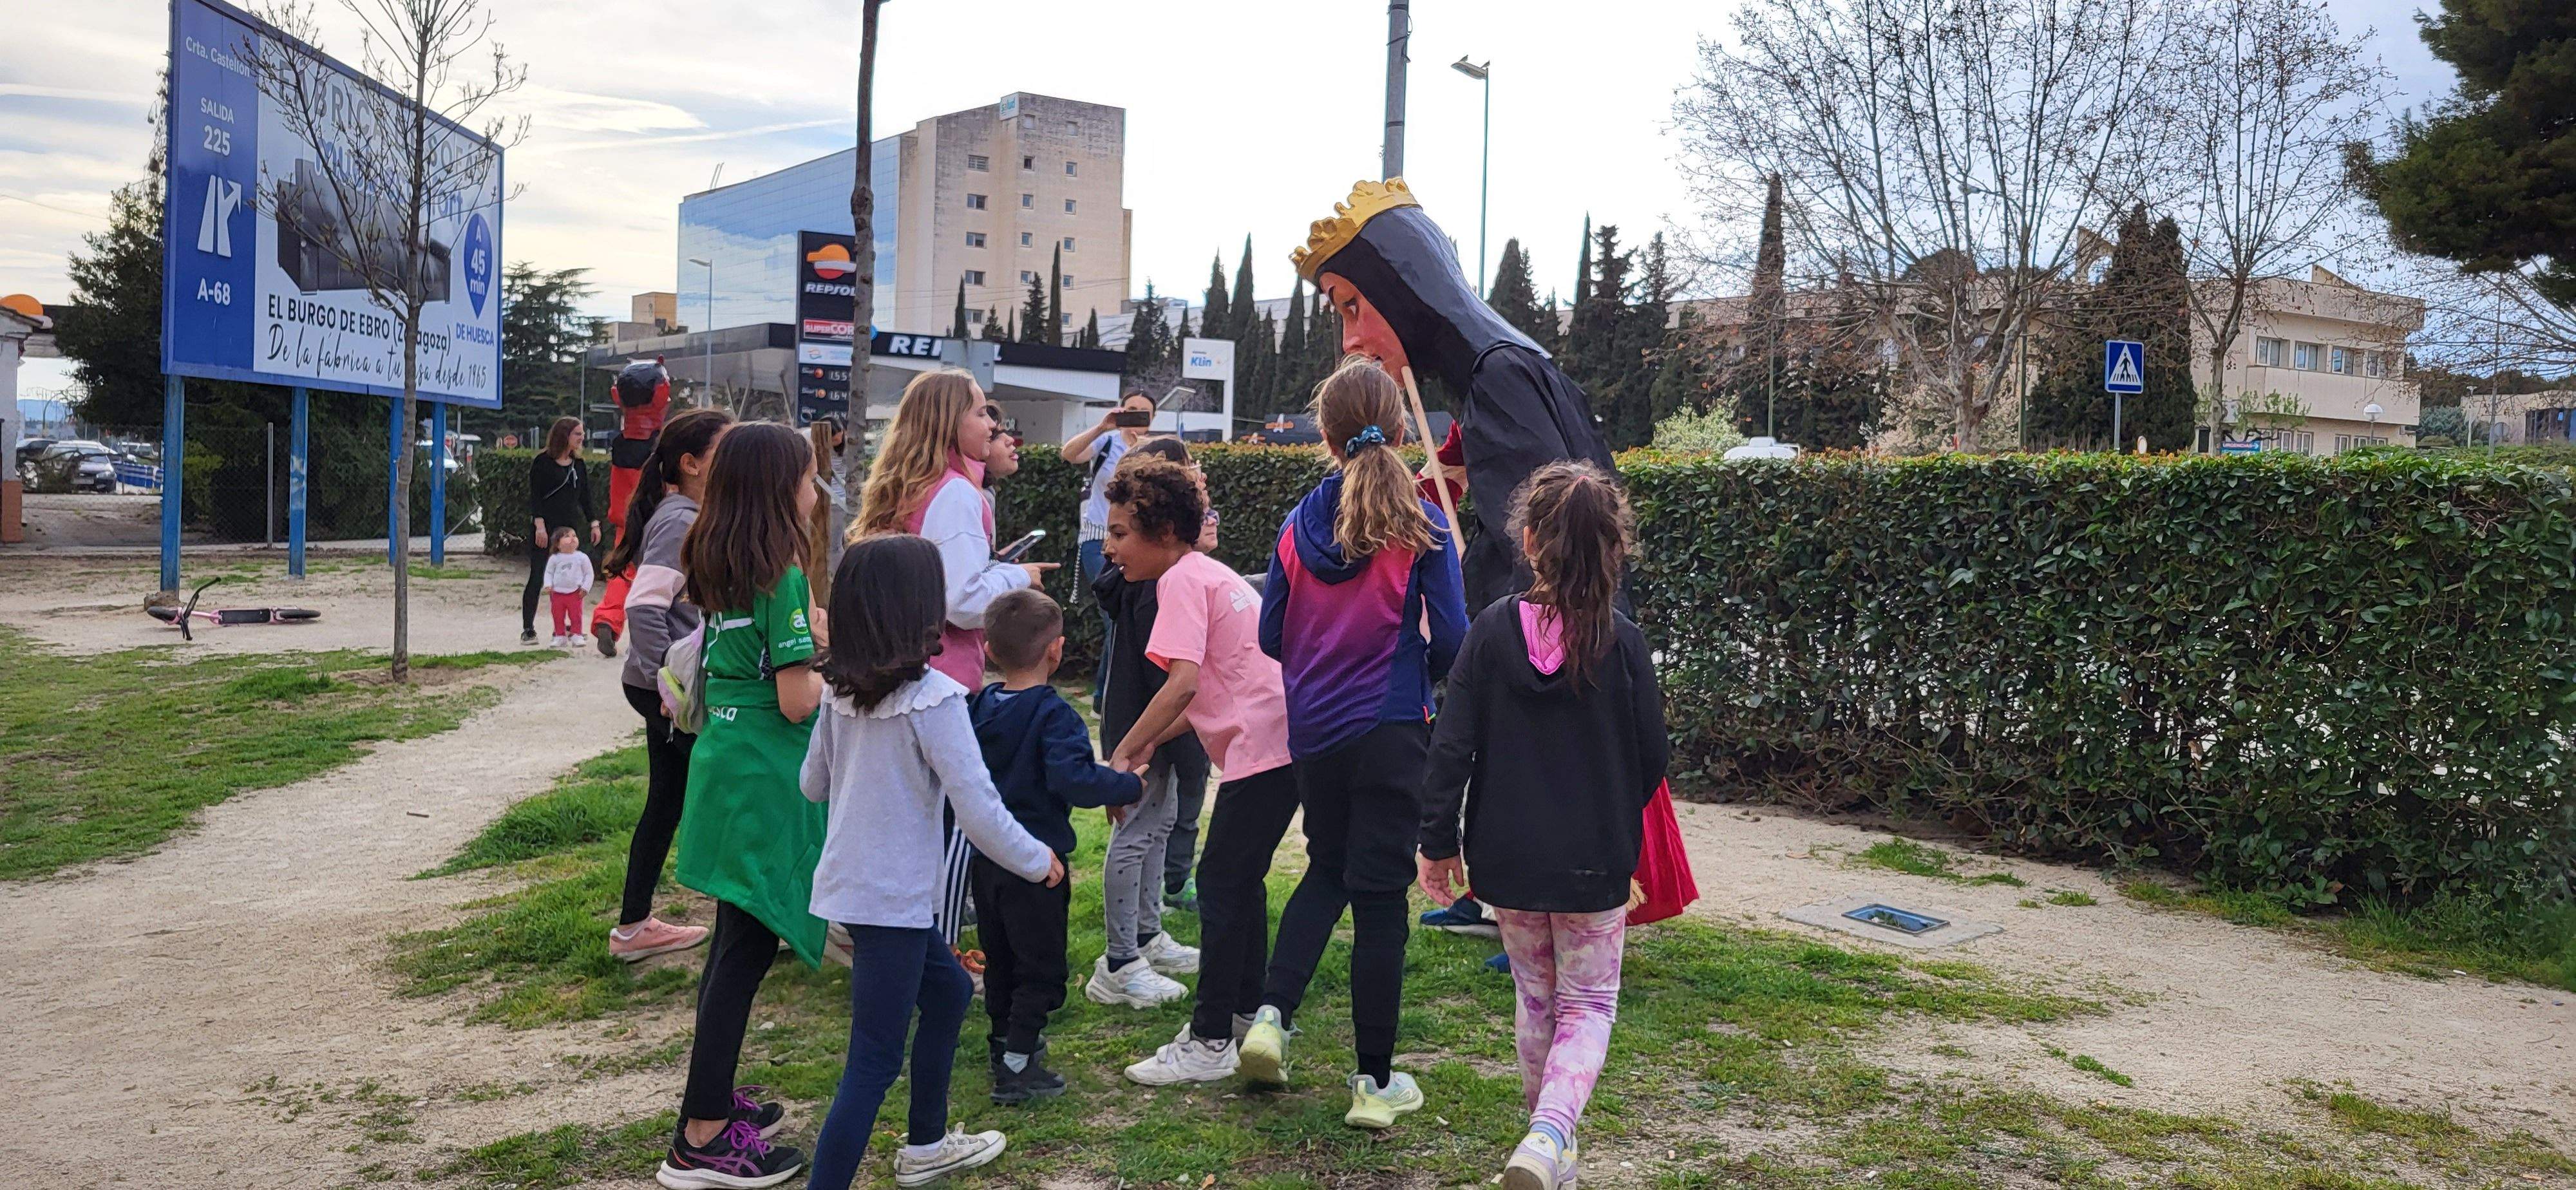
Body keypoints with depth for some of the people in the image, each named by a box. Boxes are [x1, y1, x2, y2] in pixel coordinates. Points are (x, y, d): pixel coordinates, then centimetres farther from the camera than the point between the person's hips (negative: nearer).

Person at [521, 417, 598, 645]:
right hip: (544, 527, -5)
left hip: (571, 527, 5)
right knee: (537, 578, -4)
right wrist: (539, 525, -16)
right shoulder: (542, 462, -4)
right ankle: (528, 629, 1)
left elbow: (585, 498, 16)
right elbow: (534, 496, -8)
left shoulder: (579, 465, 13)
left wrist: (594, 523, 7)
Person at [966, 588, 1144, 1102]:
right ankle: (1016, 1066, -1)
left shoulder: (979, 707, 3)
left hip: (985, 858, 7)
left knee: (1000, 958, 22)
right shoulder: (1052, 715, -19)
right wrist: (1130, 786, -16)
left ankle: (1007, 1038, 37)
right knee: (1040, 967, 2)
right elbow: (1074, 780, -28)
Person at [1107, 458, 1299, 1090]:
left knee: (1221, 883, -5)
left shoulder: (1182, 579, -9)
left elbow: (1183, 682, -22)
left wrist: (1122, 755, -16)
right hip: (1287, 737, 10)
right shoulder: (1210, 572, 21)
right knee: (1241, 879, 20)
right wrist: (1150, 743, 14)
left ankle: (1209, 1043, 0)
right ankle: (1246, 1011, 32)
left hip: (1261, 747, -10)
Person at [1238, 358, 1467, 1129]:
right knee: (1379, 896, 4)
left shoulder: (1299, 526, -1)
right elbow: (1451, 639, -9)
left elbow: (1269, 638, 5)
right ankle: (1376, 1081, 12)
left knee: (1326, 869, 24)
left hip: (1313, 729, 3)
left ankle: (1272, 1015, 10)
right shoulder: (1421, 524, -10)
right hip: (1391, 730, -3)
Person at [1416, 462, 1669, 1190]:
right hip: (1595, 861, -2)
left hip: (1507, 856, 2)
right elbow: (1653, 757, -3)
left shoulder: (1491, 631, -9)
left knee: (1537, 998, 20)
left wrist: (1438, 842, 0)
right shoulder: (1622, 643, -11)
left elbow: (1452, 746, -9)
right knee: (1588, 1005, 10)